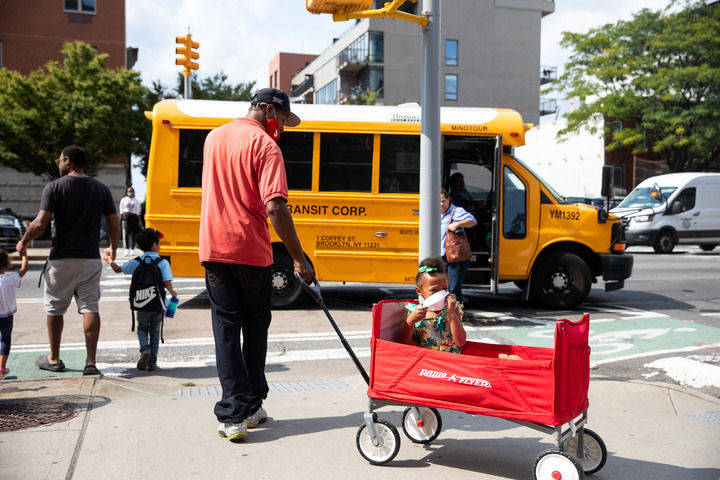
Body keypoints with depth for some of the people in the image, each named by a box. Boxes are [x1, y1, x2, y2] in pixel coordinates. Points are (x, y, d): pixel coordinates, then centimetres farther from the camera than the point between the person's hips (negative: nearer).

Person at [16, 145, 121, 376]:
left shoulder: (54, 187, -6)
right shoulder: (101, 189, 4)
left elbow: (40, 224, -13)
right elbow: (115, 225, 4)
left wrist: (23, 242, 5)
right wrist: (113, 248, 21)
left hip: (61, 259, -2)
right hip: (91, 259, 2)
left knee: (54, 308, 14)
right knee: (90, 308, 3)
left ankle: (54, 358, 27)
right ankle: (90, 362, -4)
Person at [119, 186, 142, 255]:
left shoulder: (136, 201, 12)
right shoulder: (123, 200, 12)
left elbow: (138, 212, 11)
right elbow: (121, 211, 12)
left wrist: (139, 221, 6)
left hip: (134, 217, 1)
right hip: (126, 217, -1)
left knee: (133, 233, -2)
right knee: (127, 233, -12)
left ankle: (132, 249, 3)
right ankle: (127, 249, -5)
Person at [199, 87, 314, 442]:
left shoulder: (214, 136, 13)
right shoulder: (265, 145, -10)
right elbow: (274, 207, -21)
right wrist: (298, 258, -18)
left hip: (213, 247, 5)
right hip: (250, 250, -5)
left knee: (226, 328, 5)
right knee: (255, 326, 13)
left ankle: (233, 414, -1)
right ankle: (252, 405, 22)